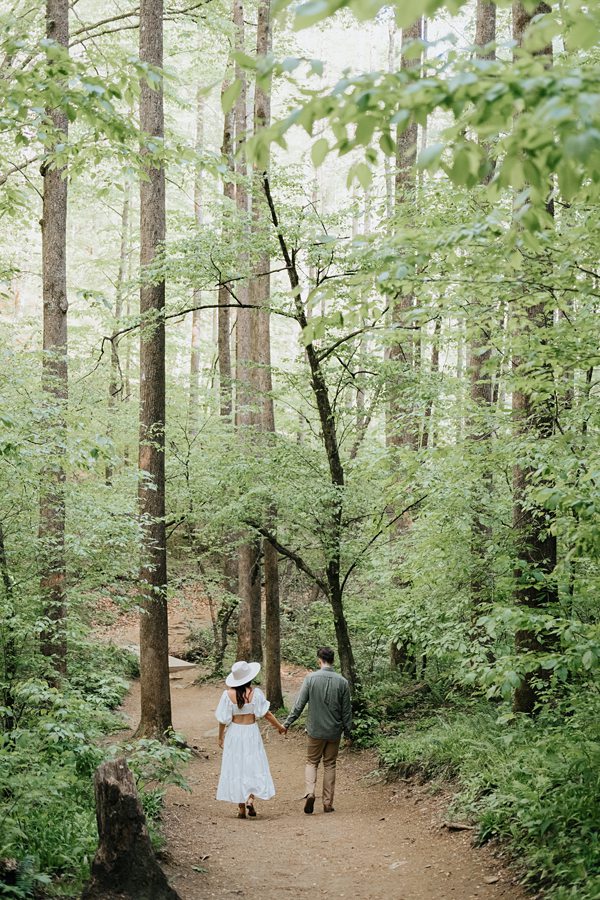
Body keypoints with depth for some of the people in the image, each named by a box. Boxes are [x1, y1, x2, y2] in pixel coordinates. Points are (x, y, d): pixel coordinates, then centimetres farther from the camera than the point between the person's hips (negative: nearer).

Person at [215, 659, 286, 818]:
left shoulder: (228, 694, -9)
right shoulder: (255, 693, -10)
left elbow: (223, 719, -5)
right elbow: (265, 713, -5)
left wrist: (221, 737, 9)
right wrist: (279, 726, 10)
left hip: (234, 733, 1)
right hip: (251, 732, -1)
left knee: (236, 768, 8)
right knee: (254, 766, 10)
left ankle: (241, 808, 9)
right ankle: (250, 799, -10)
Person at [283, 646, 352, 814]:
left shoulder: (311, 678, -9)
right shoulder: (342, 682, -4)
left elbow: (299, 704, -7)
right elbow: (346, 710, 1)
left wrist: (287, 723, 2)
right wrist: (348, 733, 11)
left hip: (315, 731, -1)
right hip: (334, 731, 1)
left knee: (312, 762, 12)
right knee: (330, 765, 11)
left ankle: (310, 792, -10)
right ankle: (328, 803, 11)